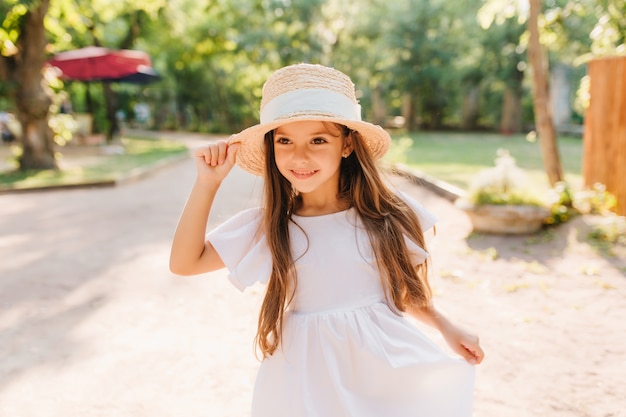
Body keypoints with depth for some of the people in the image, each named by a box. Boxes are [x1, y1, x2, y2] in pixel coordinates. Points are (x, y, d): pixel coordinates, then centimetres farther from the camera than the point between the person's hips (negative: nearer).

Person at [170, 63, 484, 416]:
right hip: (309, 377, 0)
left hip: (385, 364, 1)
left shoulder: (385, 212, -7)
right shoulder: (266, 226, -6)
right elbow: (185, 263, -8)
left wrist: (446, 327, 6)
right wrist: (208, 182, -14)